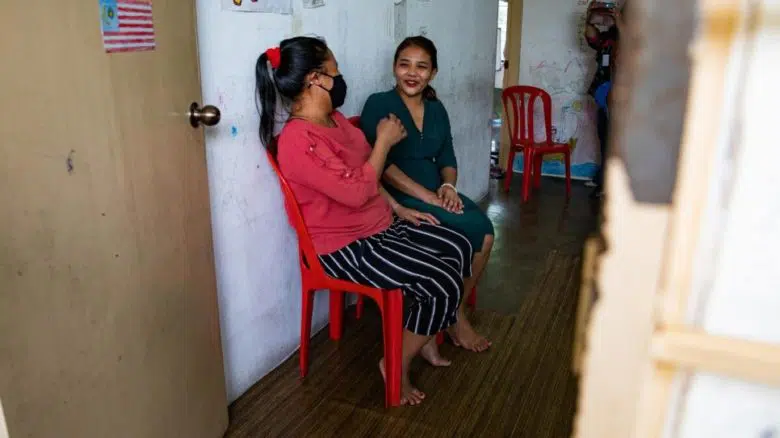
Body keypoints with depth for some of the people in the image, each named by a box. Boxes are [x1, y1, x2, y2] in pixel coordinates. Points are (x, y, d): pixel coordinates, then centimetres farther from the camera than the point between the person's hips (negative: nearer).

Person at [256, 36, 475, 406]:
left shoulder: (334, 119, 7)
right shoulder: (299, 139, -24)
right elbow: (357, 191, -27)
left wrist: (399, 208, 12)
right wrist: (384, 141, -16)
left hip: (381, 226, 10)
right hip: (346, 247, -10)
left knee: (458, 247, 8)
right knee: (444, 285, -16)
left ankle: (426, 337, 23)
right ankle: (397, 363, 6)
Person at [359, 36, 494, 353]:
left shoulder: (436, 109, 15)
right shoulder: (378, 105, -6)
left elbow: (447, 158, 14)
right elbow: (381, 164, -15)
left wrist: (448, 187, -9)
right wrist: (429, 197, -20)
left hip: (438, 192, 7)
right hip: (398, 198, -6)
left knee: (485, 231, -19)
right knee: (472, 229, -22)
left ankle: (454, 309, 0)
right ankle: (453, 315, -1)